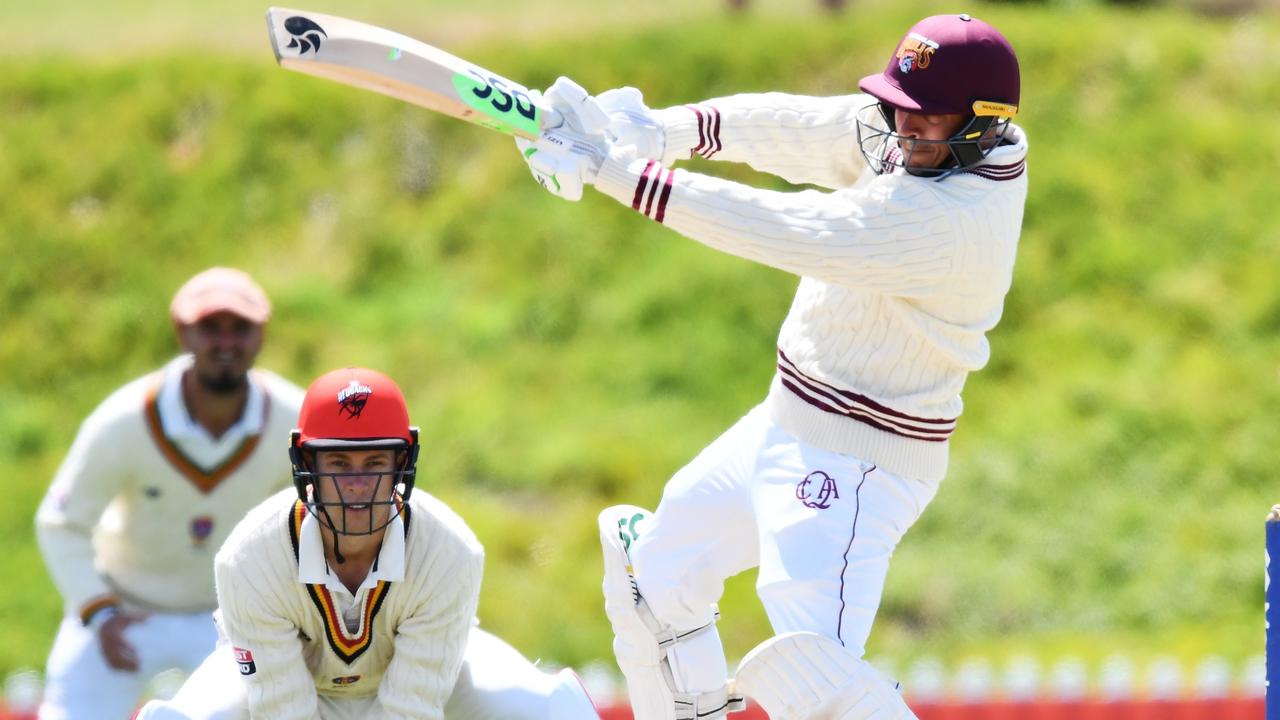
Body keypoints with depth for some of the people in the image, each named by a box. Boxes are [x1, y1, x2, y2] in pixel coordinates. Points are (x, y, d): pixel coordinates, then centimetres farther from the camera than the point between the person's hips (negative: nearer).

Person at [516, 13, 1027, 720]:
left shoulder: (952, 217, -31)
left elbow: (779, 230, -32)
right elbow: (801, 127, -2)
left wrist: (615, 170, -29)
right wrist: (669, 128, -19)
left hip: (855, 463, -10)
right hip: (786, 425, 10)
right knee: (656, 572, 24)